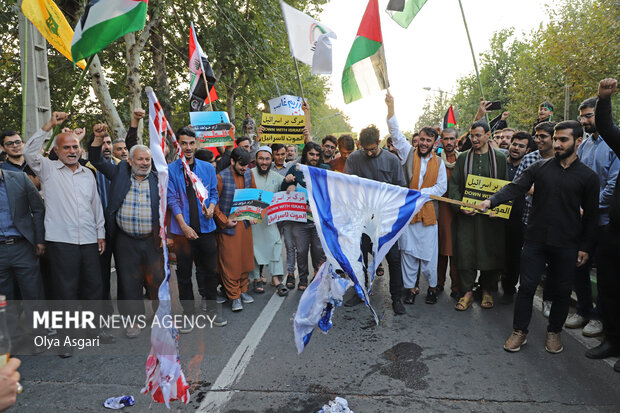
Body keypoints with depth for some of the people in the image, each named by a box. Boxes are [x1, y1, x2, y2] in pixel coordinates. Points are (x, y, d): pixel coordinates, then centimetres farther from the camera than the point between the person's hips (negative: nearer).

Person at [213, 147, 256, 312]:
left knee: (245, 258, 12)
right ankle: (234, 296, 12)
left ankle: (242, 290, 28)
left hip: (245, 222, 5)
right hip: (228, 225, -5)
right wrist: (225, 221, -13)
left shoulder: (248, 174, 3)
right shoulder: (221, 177, -13)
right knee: (230, 262, 1)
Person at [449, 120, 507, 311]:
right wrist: (460, 206, -10)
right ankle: (467, 292, 10)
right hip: (467, 213, 1)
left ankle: (487, 291, 22)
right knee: (465, 251, -1)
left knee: (490, 251, 5)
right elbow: (453, 184, 4)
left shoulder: (499, 158, 5)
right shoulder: (463, 158, 8)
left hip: (491, 214, 0)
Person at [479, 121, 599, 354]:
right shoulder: (540, 168, 3)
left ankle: (554, 331, 31)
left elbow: (591, 215, 4)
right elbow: (515, 188, -9)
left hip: (567, 245, 0)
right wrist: (491, 201, -26)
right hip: (536, 239, 0)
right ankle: (519, 332, 17)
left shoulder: (588, 176, 1)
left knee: (561, 291, 10)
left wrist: (586, 247, 1)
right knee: (527, 286, 3)